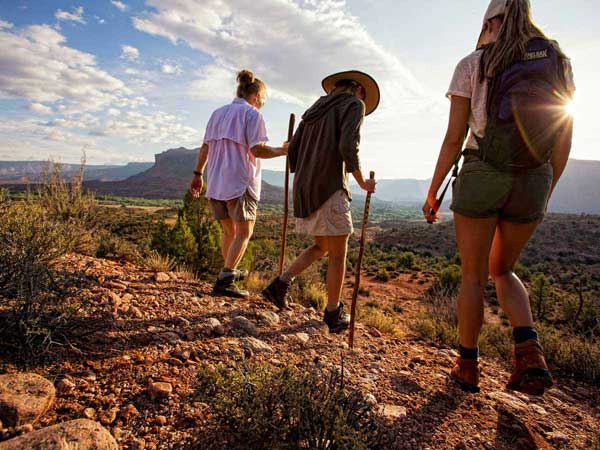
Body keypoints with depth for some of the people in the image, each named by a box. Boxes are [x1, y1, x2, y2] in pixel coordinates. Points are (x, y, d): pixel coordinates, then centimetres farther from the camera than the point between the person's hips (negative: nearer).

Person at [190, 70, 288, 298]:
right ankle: (224, 280, -6)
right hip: (240, 181, -7)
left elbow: (205, 147, 16)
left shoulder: (218, 113, 18)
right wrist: (282, 150, -4)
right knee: (244, 232, 0)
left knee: (229, 230, 18)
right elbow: (257, 149, -14)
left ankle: (230, 271, 31)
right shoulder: (252, 114, -2)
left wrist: (198, 173, 21)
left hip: (215, 181, 7)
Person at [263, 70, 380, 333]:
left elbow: (293, 150, 17)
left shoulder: (314, 110, 22)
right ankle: (334, 315, 15)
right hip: (329, 189, -8)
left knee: (321, 247, 21)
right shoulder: (355, 104, 1)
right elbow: (348, 147, -16)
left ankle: (280, 285, 11)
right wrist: (362, 182, -3)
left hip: (305, 190, 8)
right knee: (338, 255, 5)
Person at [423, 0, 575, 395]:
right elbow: (564, 139, 7)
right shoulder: (559, 62, 10)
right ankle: (529, 350, -1)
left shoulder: (471, 66, 0)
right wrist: (546, 193, 17)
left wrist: (432, 193, 3)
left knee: (473, 276, 10)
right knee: (502, 271, 21)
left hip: (480, 178, -3)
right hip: (531, 183, 4)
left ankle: (468, 367, 18)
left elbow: (453, 140, -5)